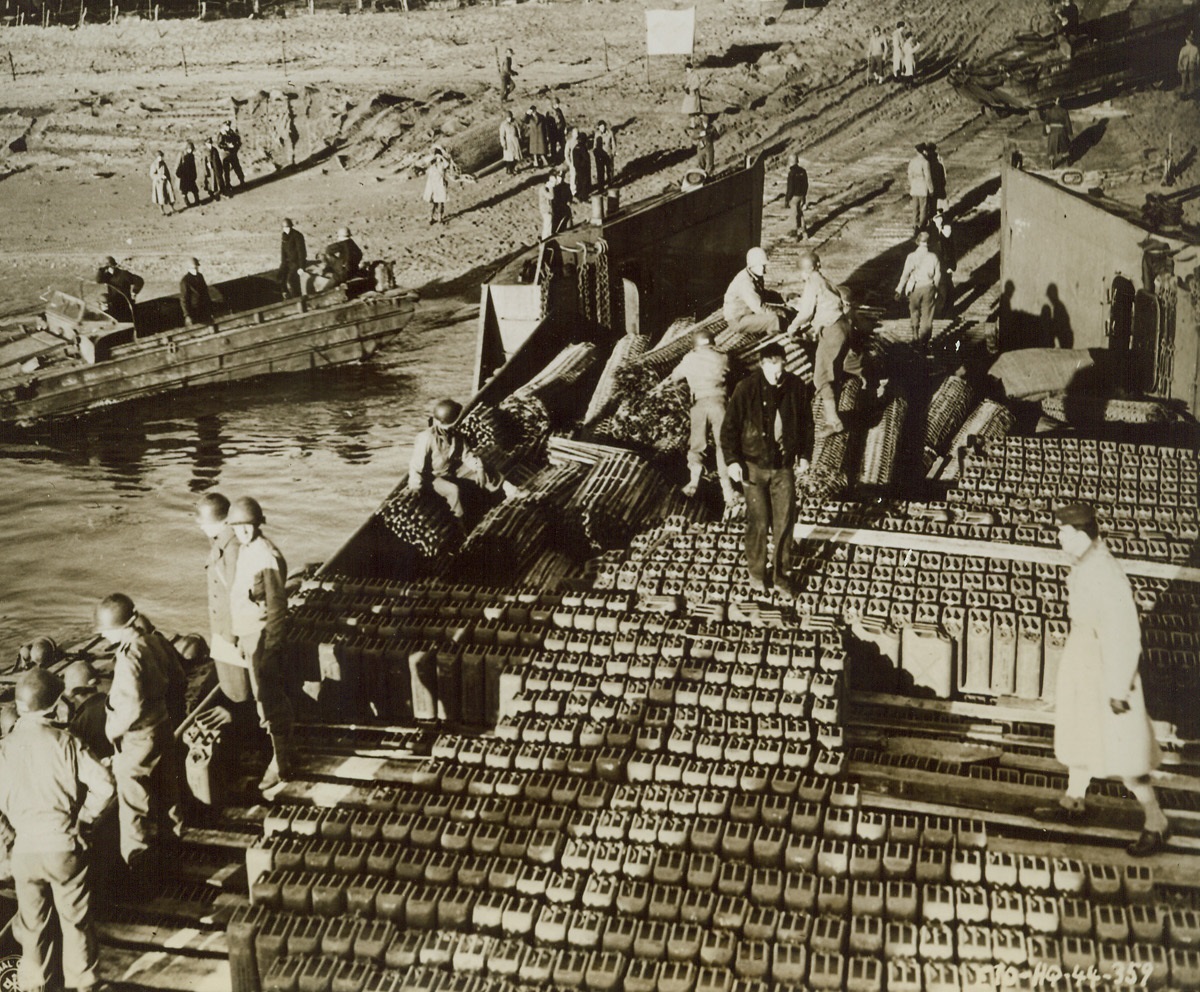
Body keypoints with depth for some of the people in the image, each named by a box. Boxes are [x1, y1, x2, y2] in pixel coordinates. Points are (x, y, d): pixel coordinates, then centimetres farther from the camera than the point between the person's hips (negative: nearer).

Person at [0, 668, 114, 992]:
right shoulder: (65, 742, -12)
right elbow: (104, 786, -18)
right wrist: (84, 818, -3)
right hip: (65, 845, -2)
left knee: (33, 921, 19)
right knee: (76, 919, 15)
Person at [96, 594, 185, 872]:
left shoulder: (129, 657, -28)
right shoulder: (157, 640, -3)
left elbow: (131, 707, -30)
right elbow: (179, 681, 7)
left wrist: (112, 729, -13)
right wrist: (174, 715, 18)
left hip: (137, 738, -8)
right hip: (165, 730, 8)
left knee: (134, 802, 5)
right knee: (166, 788, 24)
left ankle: (136, 864, 13)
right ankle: (169, 838, 42)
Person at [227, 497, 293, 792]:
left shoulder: (267, 558, -23)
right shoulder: (245, 551, 6)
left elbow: (277, 608, -21)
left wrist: (268, 650, -20)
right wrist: (238, 636, 20)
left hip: (262, 638, -9)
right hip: (247, 634, 9)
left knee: (270, 701, -1)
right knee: (267, 697, 21)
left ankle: (282, 763, 10)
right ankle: (284, 752, 37)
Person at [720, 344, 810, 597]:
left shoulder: (794, 387, -6)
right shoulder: (747, 388, -15)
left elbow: (802, 422, 9)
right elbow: (729, 426, -9)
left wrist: (802, 453, 11)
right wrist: (732, 460, -13)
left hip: (784, 467, 3)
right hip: (754, 466, -3)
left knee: (785, 522, 6)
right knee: (758, 523, 3)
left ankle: (780, 575, 23)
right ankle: (756, 573, 25)